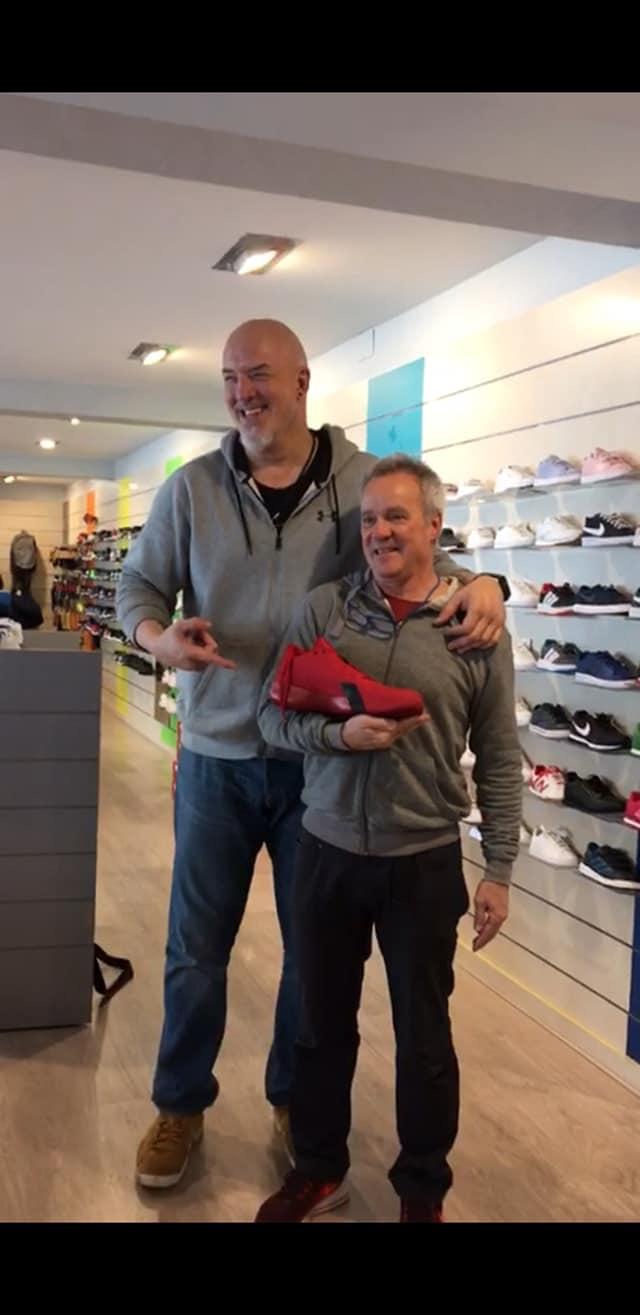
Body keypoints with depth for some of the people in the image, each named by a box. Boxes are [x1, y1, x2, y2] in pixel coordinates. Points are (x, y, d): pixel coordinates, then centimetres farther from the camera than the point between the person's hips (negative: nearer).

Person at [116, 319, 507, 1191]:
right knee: (196, 946, 13)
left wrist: (480, 582, -18)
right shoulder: (192, 488, -3)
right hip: (217, 756, 0)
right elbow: (137, 588, 5)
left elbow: (423, 559, 5)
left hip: (325, 757, 0)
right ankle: (180, 1105, 37)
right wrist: (161, 638, -18)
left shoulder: (365, 481, -4)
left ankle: (296, 1097, 40)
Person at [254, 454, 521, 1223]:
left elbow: (499, 760, -1)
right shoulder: (321, 609, -3)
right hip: (326, 854, 2)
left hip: (425, 863, -1)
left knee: (424, 1036, 14)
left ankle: (423, 1190, 37)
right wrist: (339, 735, -19)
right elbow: (274, 714, -1)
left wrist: (498, 871, -2)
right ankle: (318, 1168, 41)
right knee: (323, 1023, 18)